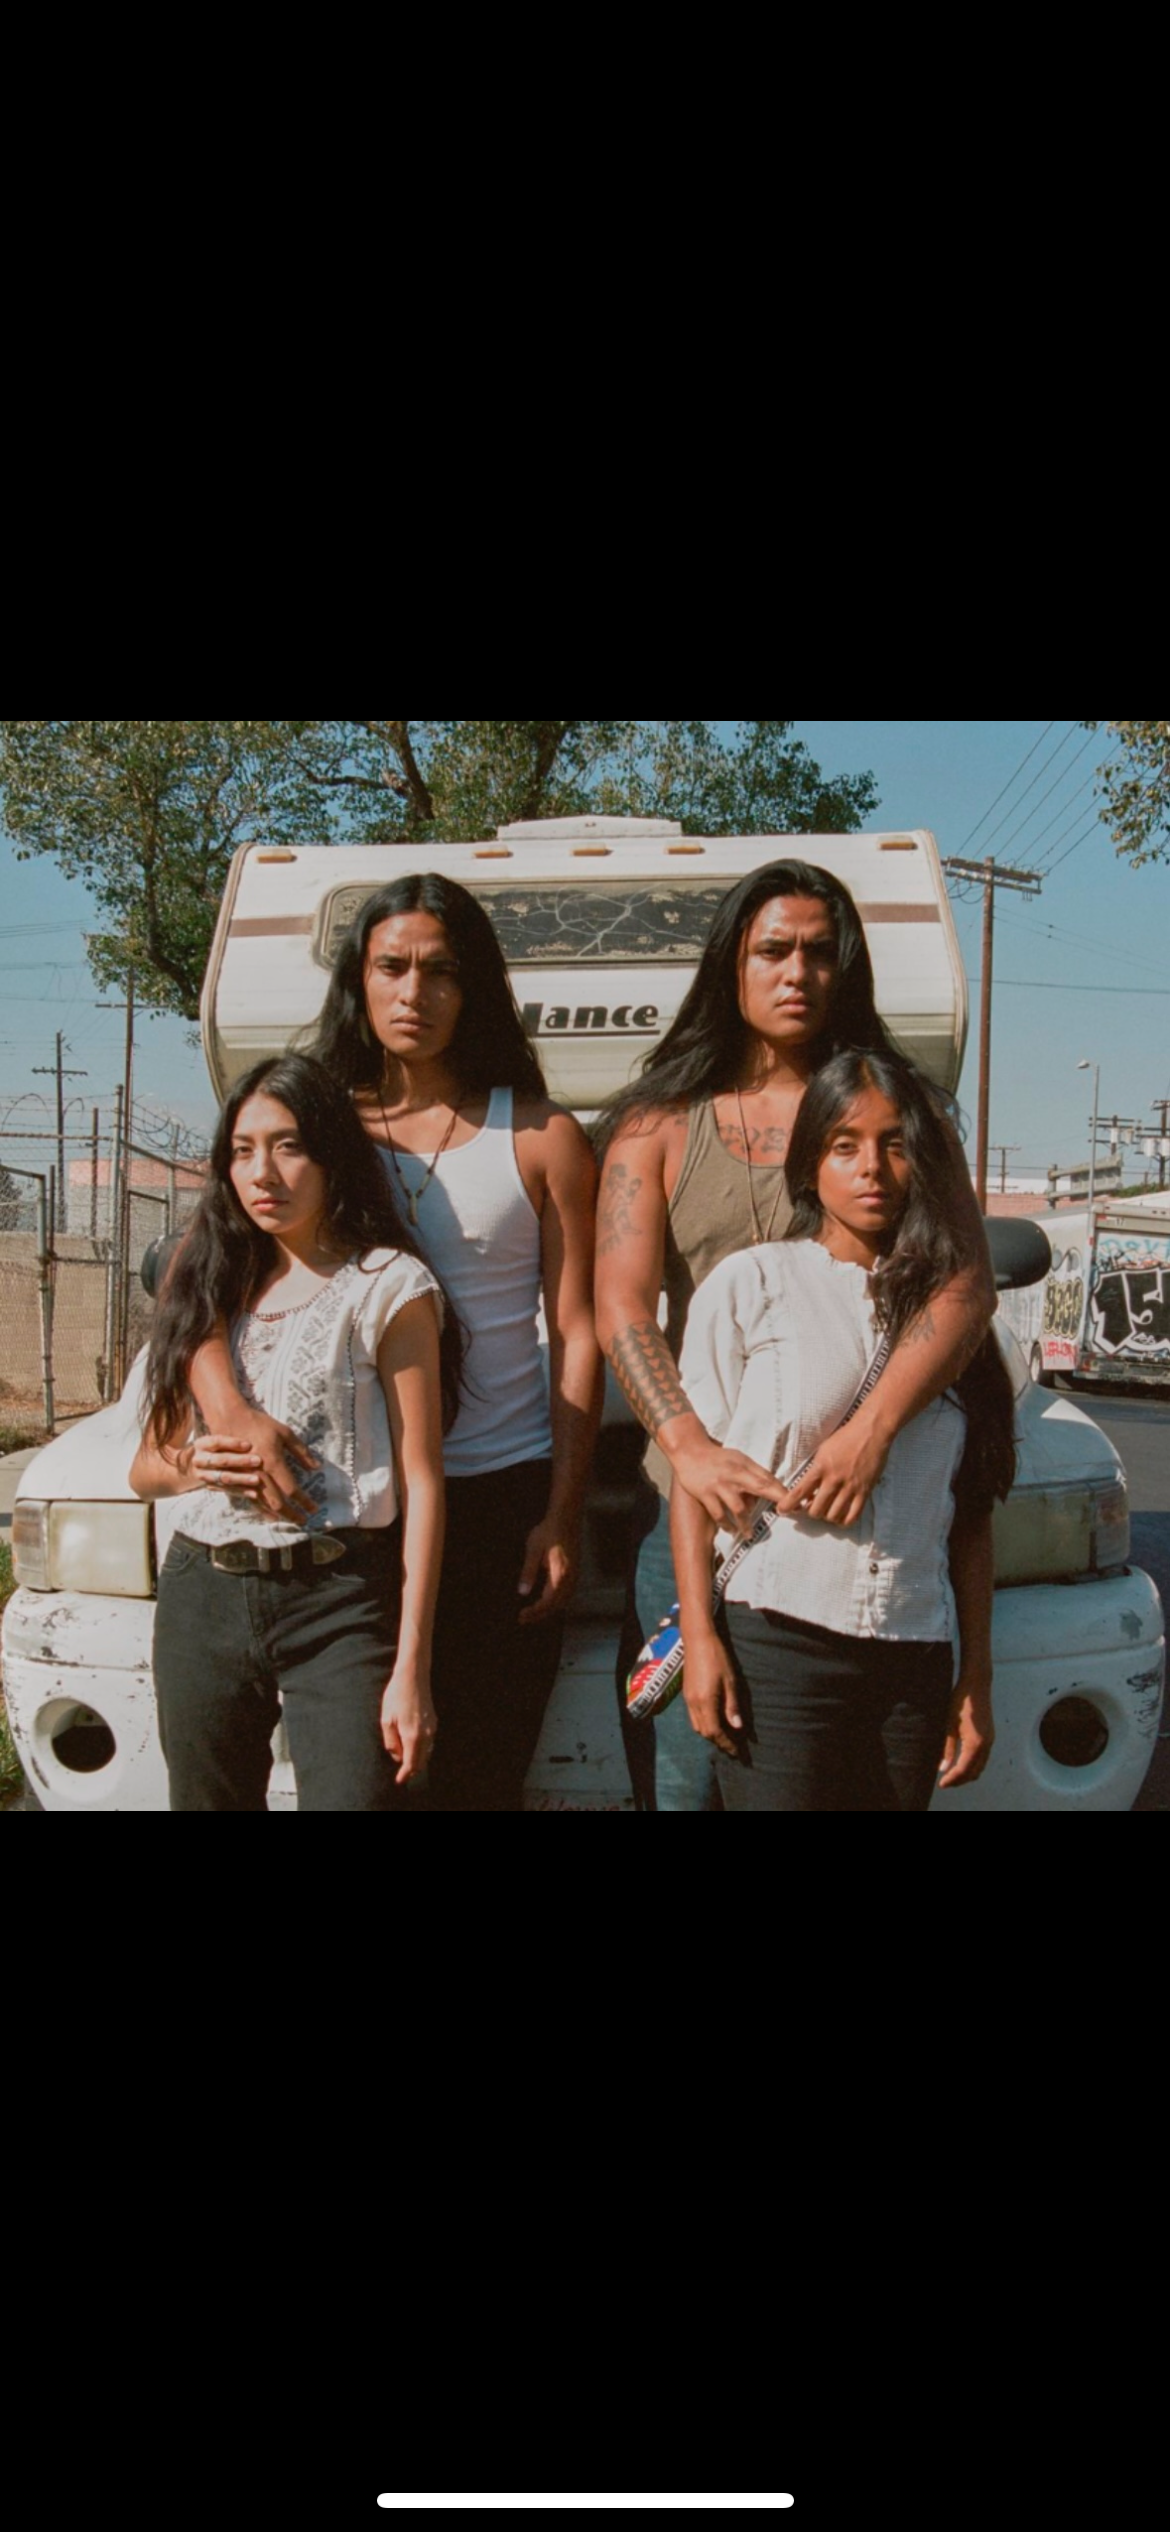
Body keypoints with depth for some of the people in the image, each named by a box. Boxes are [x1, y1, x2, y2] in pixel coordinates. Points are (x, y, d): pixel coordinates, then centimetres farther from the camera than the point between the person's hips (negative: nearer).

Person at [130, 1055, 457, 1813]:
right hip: (204, 1599, 5)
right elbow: (145, 1467, 18)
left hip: (339, 1604, -5)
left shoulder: (387, 1285, -3)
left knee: (352, 1794, -14)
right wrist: (191, 1465, -6)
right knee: (208, 1798, 12)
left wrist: (410, 1669, -12)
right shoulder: (210, 1287, 13)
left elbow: (421, 1482, -6)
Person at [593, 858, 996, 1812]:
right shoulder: (657, 1125, 10)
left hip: (851, 1501, 0)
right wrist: (688, 1444, -21)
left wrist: (873, 1429, -21)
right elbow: (621, 1307, -2)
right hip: (694, 1494, 0)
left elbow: (965, 1288, -4)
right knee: (682, 1773, 3)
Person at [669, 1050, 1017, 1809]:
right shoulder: (752, 1283, 0)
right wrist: (699, 1637, -8)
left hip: (916, 1660, 4)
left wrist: (977, 1677, 8)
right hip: (777, 1643, -3)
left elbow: (970, 1511, 10)